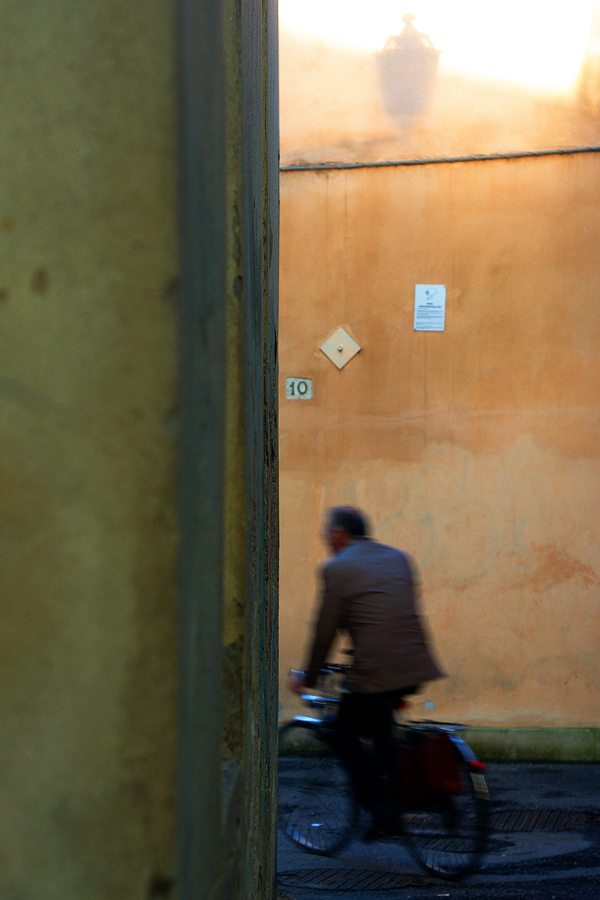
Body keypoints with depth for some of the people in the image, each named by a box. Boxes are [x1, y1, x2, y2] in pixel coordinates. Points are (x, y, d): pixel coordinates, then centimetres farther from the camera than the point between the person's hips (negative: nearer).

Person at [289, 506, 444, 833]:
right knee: (379, 720, 32)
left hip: (373, 671, -7)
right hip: (415, 668, 7)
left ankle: (381, 808, 3)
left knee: (346, 737, 12)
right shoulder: (398, 557, 16)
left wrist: (307, 678, 13)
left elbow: (325, 630, 0)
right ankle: (398, 791, 29)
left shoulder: (337, 568, -3)